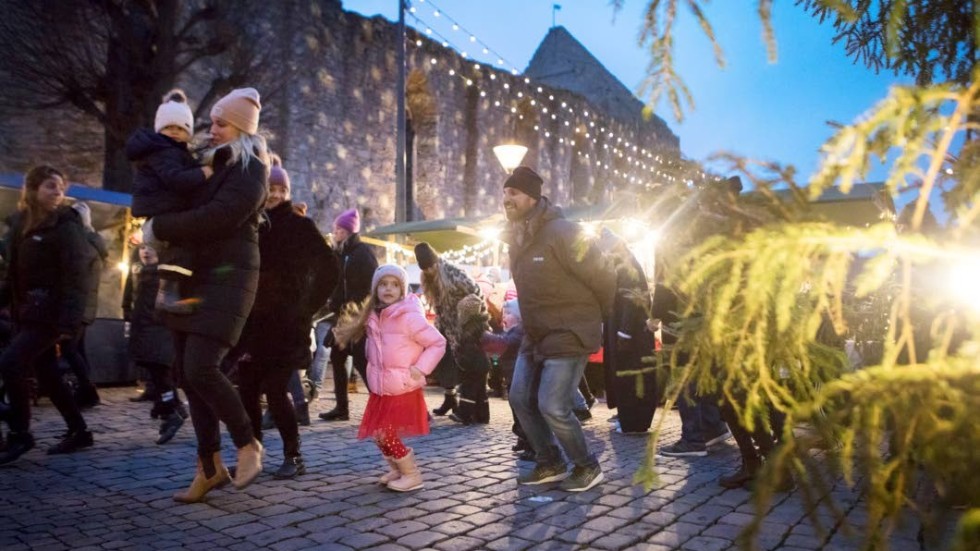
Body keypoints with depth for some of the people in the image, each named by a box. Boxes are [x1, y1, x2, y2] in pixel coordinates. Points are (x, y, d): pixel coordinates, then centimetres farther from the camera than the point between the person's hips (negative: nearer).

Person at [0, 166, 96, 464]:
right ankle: (78, 431, 21)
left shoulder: (66, 227, -11)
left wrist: (69, 320, -25)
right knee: (47, 372, 10)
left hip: (50, 313, -7)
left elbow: (76, 278, -18)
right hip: (29, 312, 8)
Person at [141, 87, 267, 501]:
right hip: (194, 277, 8)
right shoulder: (213, 163, 18)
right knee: (186, 372, 5)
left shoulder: (250, 170, -7)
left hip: (227, 278, -8)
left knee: (200, 369, -18)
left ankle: (248, 445, 2)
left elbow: (216, 217, -19)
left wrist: (158, 228, -12)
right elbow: (188, 206, 30)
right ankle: (210, 466, 15)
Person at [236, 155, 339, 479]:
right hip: (251, 322, 5)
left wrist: (308, 307, -5)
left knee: (274, 391, -6)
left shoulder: (299, 225, -3)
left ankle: (293, 457, 9)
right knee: (247, 390, 5)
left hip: (285, 324, -5)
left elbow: (330, 269, -5)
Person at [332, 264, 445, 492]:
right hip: (381, 390, 7)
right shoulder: (372, 317, 4)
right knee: (378, 433, 11)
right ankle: (397, 470, 33)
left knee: (387, 434, -6)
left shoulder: (410, 317, -17)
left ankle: (412, 475, 12)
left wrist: (420, 369, -18)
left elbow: (438, 343, -12)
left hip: (404, 389, -7)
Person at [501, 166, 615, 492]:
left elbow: (602, 277, -15)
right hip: (535, 336, 9)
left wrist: (595, 318, -1)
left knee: (552, 407, -10)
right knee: (520, 399, 9)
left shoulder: (561, 233, -20)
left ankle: (587, 467, 14)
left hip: (569, 335, -9)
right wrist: (531, 325, 18)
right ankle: (549, 464, 26)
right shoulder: (516, 239, 7)